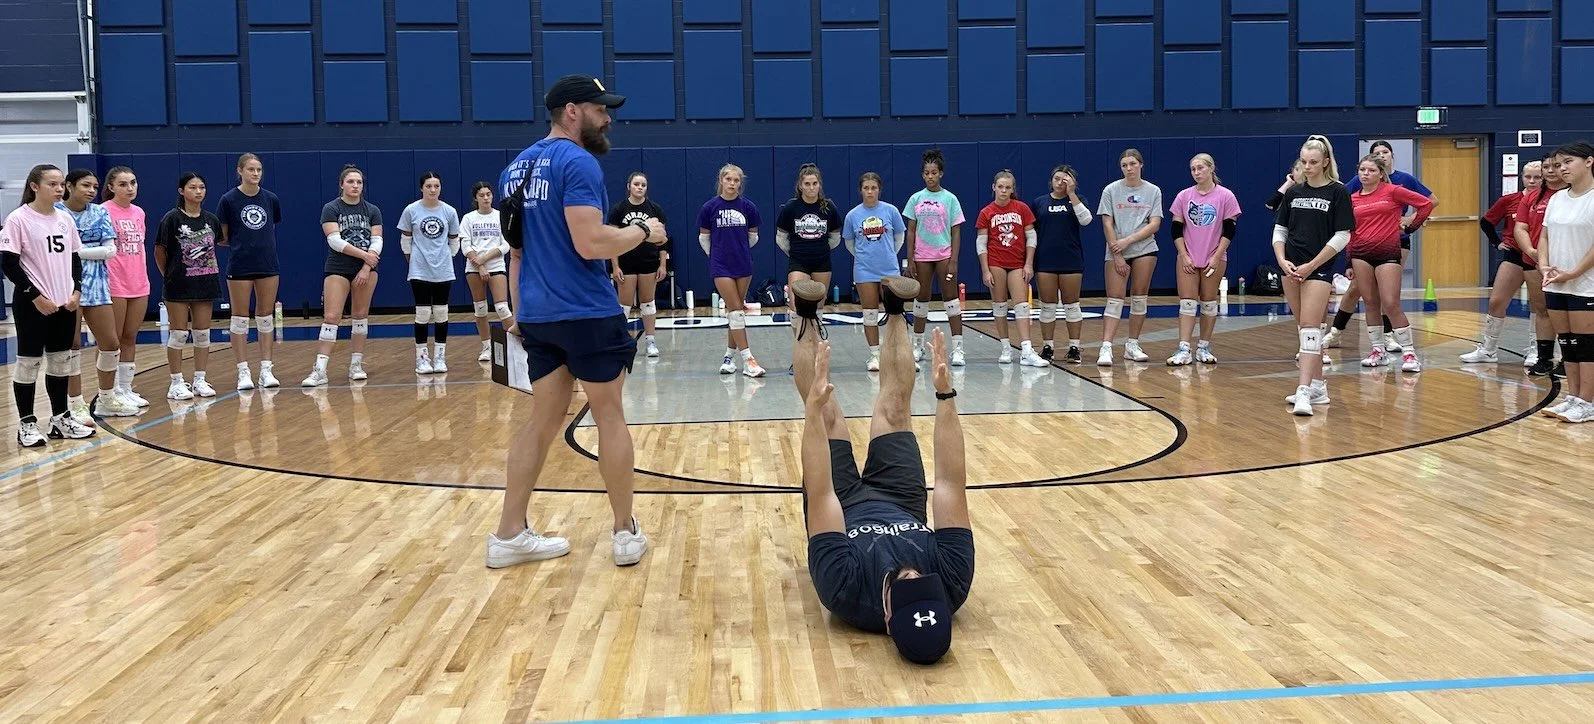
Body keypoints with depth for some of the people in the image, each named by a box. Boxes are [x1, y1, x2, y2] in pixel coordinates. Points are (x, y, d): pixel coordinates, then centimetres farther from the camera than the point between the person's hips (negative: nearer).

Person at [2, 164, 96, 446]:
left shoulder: (65, 219, 8)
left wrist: (76, 292, 0)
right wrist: (36, 296, -15)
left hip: (65, 303, 6)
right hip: (32, 304, -6)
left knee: (59, 360, 12)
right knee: (29, 362, 1)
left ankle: (60, 418, 21)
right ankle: (27, 424, 9)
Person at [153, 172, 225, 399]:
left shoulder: (211, 219, 5)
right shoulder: (172, 219, -9)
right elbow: (159, 251, -3)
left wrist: (210, 271, 9)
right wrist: (169, 276, 1)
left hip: (205, 284, 5)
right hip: (179, 285, -5)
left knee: (202, 333, 8)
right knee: (179, 334, 1)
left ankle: (200, 381, 16)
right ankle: (176, 383, 7)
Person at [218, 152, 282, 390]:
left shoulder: (271, 199, 5)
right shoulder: (229, 199, -4)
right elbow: (221, 237, 1)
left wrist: (260, 243, 7)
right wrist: (239, 243, -5)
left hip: (268, 265, 3)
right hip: (239, 268, -3)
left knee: (266, 317, 7)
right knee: (240, 318, 2)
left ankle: (266, 369, 13)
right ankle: (243, 372, 7)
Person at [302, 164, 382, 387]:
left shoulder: (372, 210, 6)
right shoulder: (331, 209, -2)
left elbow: (377, 241, -1)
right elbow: (335, 240, -12)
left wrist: (366, 267, -13)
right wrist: (363, 254, -17)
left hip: (366, 269, 3)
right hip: (337, 269, -3)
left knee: (361, 316, 7)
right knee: (331, 317, -9)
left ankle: (357, 365, 15)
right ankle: (320, 370, -12)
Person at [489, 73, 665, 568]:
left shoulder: (516, 168, 15)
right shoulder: (578, 162, -13)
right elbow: (590, 243, -22)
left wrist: (519, 310, 29)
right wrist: (643, 231, -6)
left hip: (537, 313, 8)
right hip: (588, 313, -7)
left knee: (544, 418, 12)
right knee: (610, 416, 4)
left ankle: (509, 535, 13)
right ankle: (626, 534, 12)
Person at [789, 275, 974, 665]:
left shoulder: (847, 593, -48)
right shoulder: (954, 582, -41)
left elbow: (819, 495, -47)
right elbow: (952, 483, -38)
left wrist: (814, 408, -47)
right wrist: (946, 395, -41)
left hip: (844, 510, -2)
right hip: (902, 511, 2)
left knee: (827, 415, 0)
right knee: (895, 410, 3)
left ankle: (808, 318, 24)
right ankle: (894, 314, 28)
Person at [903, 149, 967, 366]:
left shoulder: (950, 199, -1)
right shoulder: (916, 199, 4)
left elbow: (956, 232, -1)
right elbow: (911, 231, 6)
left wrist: (954, 261, -8)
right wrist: (910, 260, 0)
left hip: (944, 255, -2)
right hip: (922, 256, 2)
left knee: (951, 298, -5)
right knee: (921, 299, 10)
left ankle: (957, 349, -5)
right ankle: (918, 346, 21)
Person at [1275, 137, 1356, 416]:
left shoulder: (1337, 192, -4)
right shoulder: (1293, 192, 9)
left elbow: (1342, 236, -8)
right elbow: (1279, 231, 12)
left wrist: (1311, 266, -12)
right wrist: (1282, 261, -6)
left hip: (1319, 269, -5)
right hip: (1292, 269, 5)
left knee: (1310, 329, -14)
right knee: (1304, 328, 11)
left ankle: (1304, 391, -19)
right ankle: (1318, 387, 21)